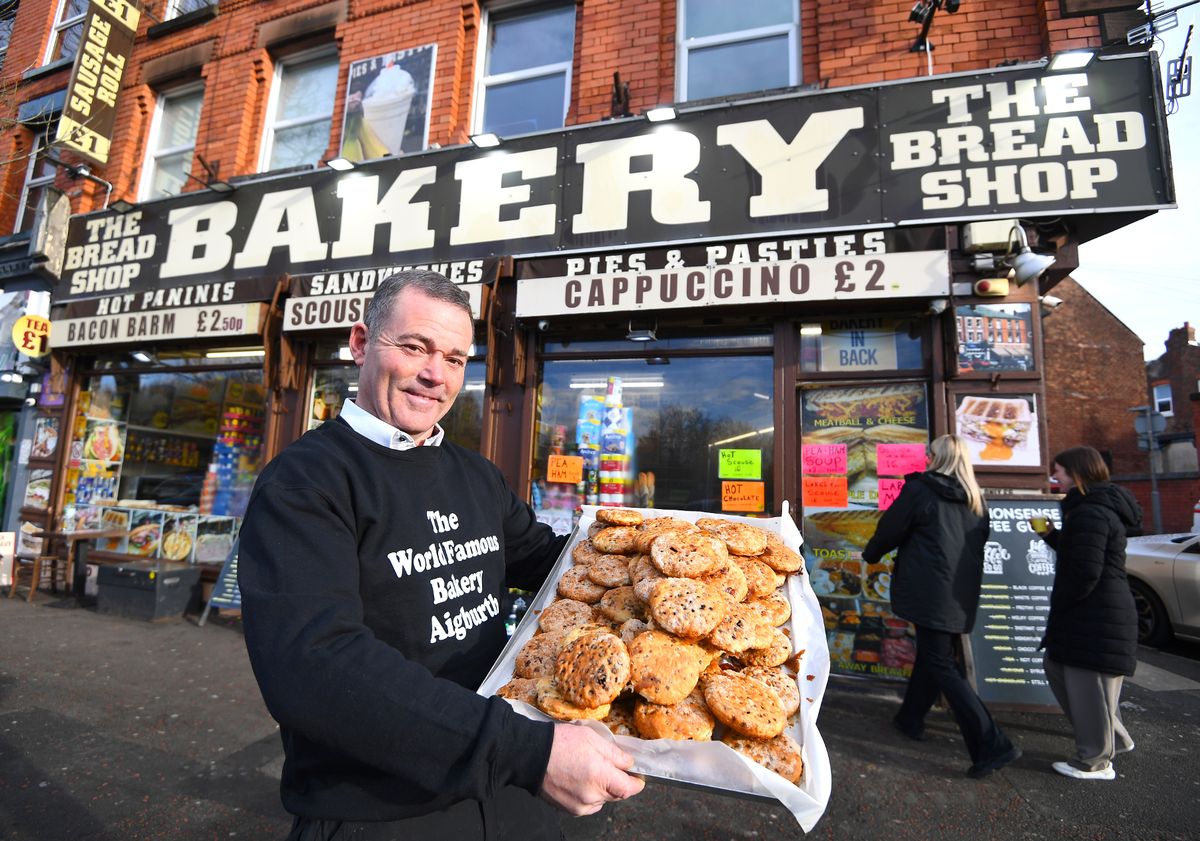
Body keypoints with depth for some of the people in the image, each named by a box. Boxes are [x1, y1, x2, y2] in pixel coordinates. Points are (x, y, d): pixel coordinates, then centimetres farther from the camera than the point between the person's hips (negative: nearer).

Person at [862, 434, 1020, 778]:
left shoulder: (919, 489, -10)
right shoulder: (975, 499, 10)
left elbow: (890, 529, -3)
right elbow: (980, 538, 19)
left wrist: (871, 553, 16)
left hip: (931, 592, -8)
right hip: (963, 594, 8)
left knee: (941, 665, -1)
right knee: (932, 653, 20)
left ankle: (991, 744, -6)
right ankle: (911, 718, 35)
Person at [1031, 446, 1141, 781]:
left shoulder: (1091, 514, -20)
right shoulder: (1100, 507, 13)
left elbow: (1085, 572, -24)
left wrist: (1058, 604, -12)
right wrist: (1050, 535, 11)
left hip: (1097, 619, -11)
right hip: (1093, 615, 11)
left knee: (1088, 687, 1)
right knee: (1056, 665, 20)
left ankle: (1095, 762, 17)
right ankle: (1113, 738, 32)